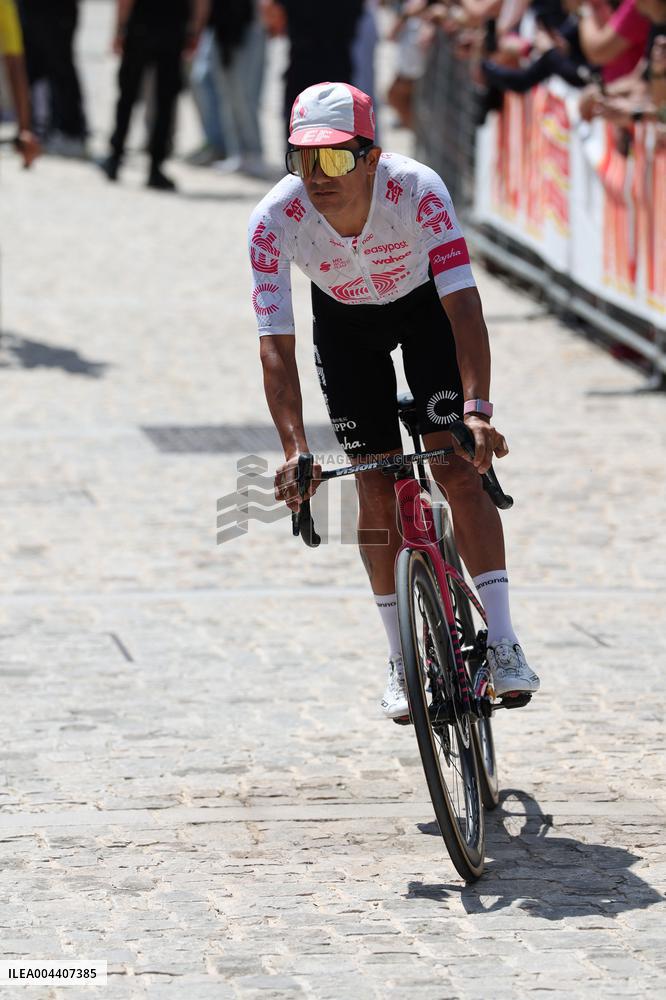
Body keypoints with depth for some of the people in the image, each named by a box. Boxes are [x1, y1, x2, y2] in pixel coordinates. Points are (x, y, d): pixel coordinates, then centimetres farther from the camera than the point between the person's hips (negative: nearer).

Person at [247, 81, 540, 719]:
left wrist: (477, 410, -52)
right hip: (344, 322, 1)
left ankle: (502, 644, -11)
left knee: (457, 465, -15)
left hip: (425, 302, -1)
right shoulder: (274, 221, -33)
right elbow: (275, 344, -33)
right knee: (376, 492, -3)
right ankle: (401, 660, 11)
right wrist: (294, 451, -45)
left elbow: (464, 305, -39)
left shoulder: (417, 191, -36)